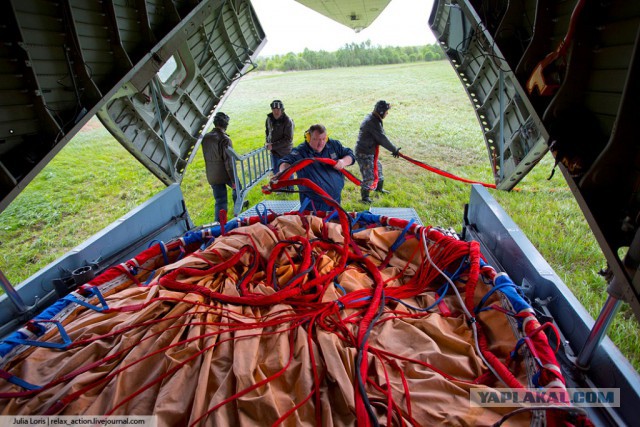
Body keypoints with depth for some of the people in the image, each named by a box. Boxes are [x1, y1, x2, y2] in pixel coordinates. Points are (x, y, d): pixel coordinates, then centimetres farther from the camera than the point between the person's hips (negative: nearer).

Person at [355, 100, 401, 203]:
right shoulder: (372, 122, -24)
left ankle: (379, 188, 44)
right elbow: (382, 139, -23)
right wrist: (395, 150, -13)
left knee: (378, 167, 24)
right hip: (363, 153, -11)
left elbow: (380, 137, 10)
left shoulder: (373, 119, 8)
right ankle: (365, 196, 8)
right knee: (369, 175, -8)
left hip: (370, 151, 11)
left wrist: (394, 149, 3)